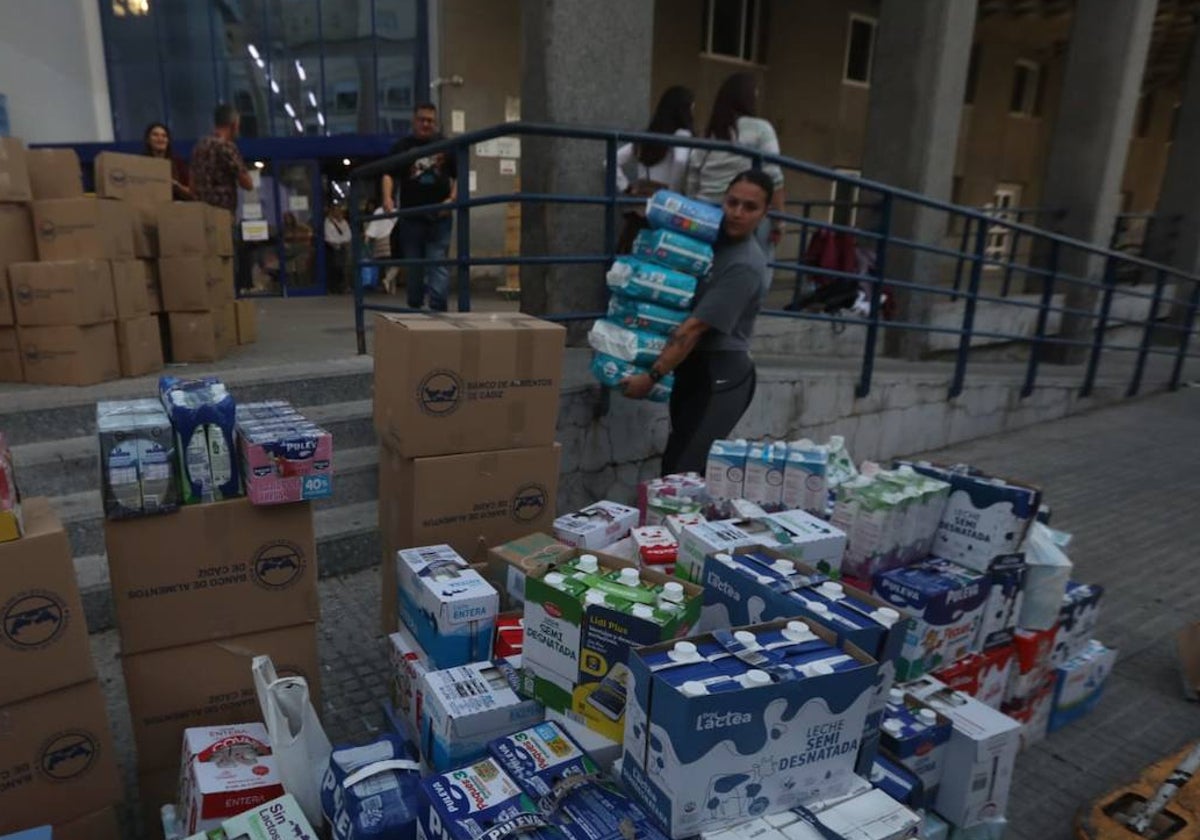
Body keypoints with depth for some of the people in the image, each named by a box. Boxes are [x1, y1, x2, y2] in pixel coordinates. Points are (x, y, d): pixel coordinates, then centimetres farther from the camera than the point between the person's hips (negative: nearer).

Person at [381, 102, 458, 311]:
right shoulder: (402, 146, 9)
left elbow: (458, 176, 9)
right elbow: (389, 175, 3)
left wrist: (452, 198, -8)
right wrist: (388, 198, -15)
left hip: (439, 216, -1)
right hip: (411, 216, 1)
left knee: (439, 263, -8)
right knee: (412, 265, 9)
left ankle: (438, 308, -12)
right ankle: (414, 307, 22)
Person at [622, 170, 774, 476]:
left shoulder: (745, 267, -18)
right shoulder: (716, 239, 10)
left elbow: (695, 328, -21)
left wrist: (652, 376, -20)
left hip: (720, 378, -9)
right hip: (695, 370, 9)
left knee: (681, 470, -11)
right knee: (683, 464, 11)